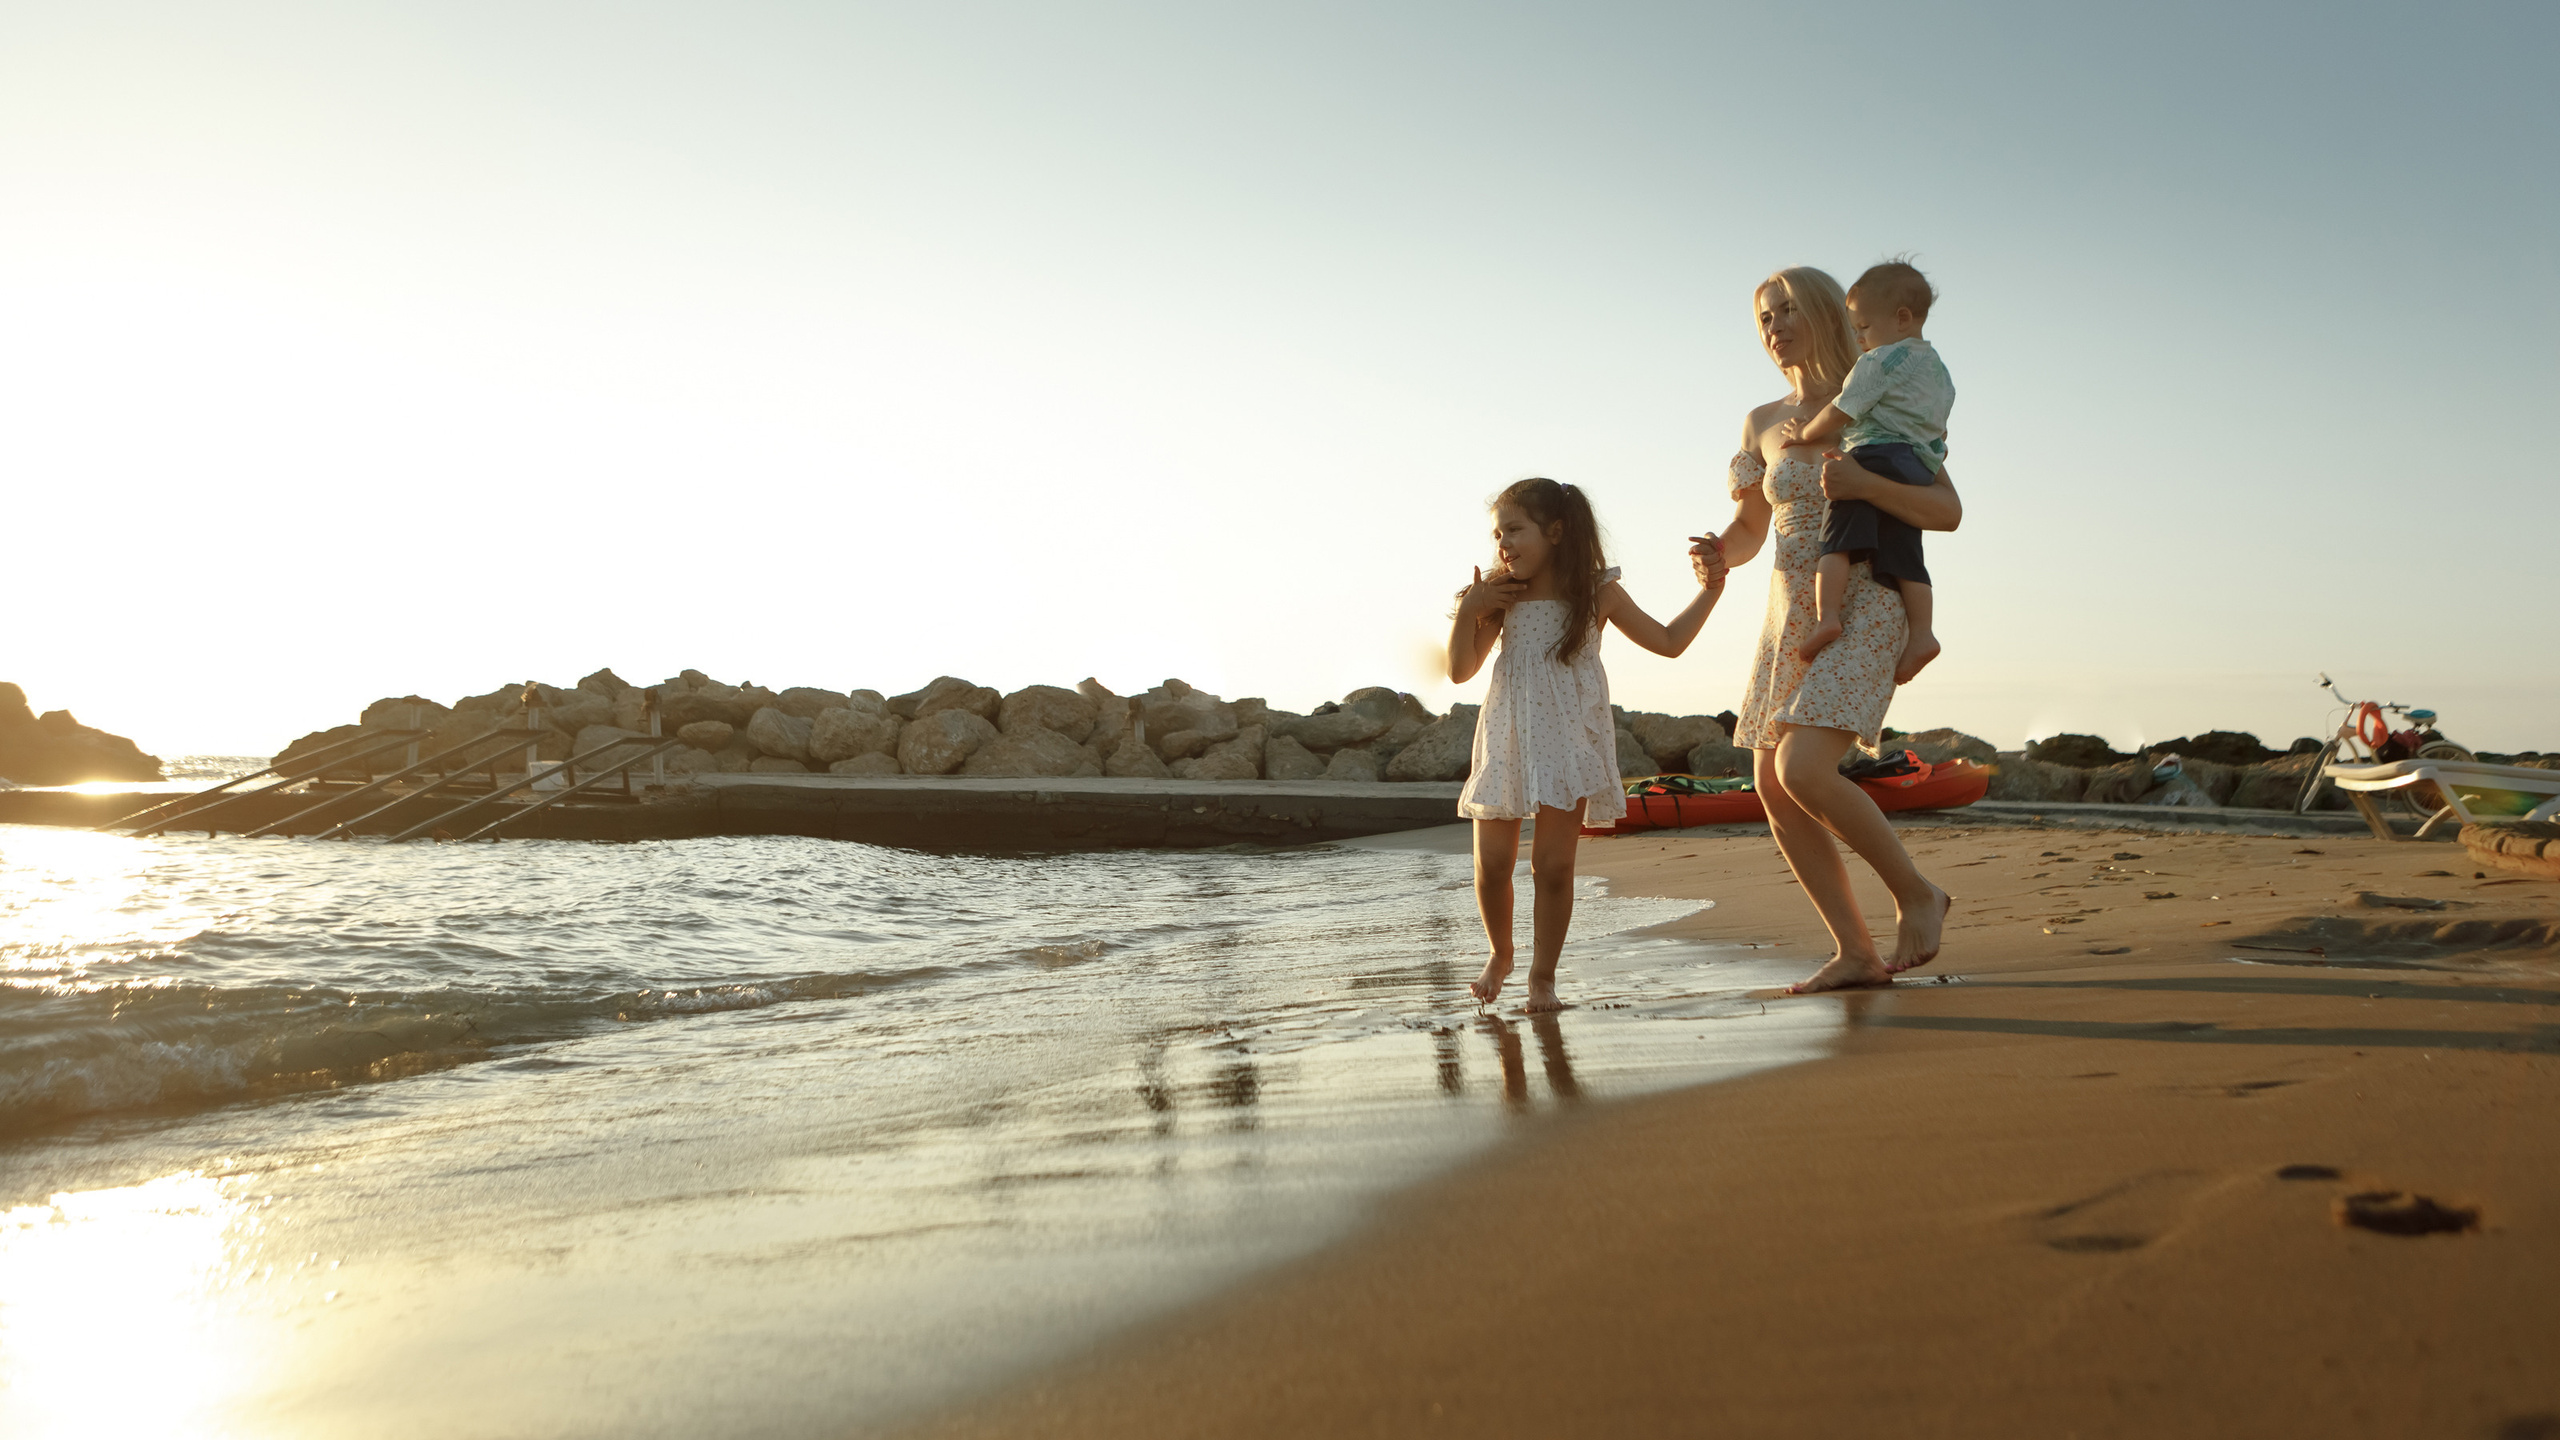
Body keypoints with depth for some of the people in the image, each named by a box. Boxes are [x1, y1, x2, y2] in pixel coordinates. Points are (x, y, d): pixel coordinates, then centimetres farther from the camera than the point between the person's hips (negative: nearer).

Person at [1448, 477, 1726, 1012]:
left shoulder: (1597, 592, 1)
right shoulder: (1501, 598, 5)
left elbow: (1668, 641, 9)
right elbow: (1460, 671, 2)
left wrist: (1708, 591, 0)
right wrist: (1468, 611, -10)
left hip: (1568, 742, -2)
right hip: (1507, 742, 2)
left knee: (1552, 865, -6)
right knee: (1492, 863, 2)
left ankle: (1543, 976, 10)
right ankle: (1500, 955, 28)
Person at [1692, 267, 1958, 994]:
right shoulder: (1763, 424, 10)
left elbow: (1949, 511, -8)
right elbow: (1747, 535, 15)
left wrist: (1865, 484, -25)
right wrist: (1716, 556, -8)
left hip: (1863, 614, -6)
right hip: (1790, 619, 6)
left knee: (1801, 771, -23)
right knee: (1774, 792, -1)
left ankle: (1916, 894, -1)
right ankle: (1856, 952, 9)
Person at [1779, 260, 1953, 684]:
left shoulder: (1880, 361, -2)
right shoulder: (1938, 369, 25)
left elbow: (1842, 411, -4)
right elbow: (1939, 427, 33)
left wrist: (1804, 434, 9)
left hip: (1877, 457, -9)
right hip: (1919, 468, 9)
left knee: (1838, 537, -17)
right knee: (1904, 554, 6)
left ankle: (1826, 615, -32)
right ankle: (1922, 630, -3)